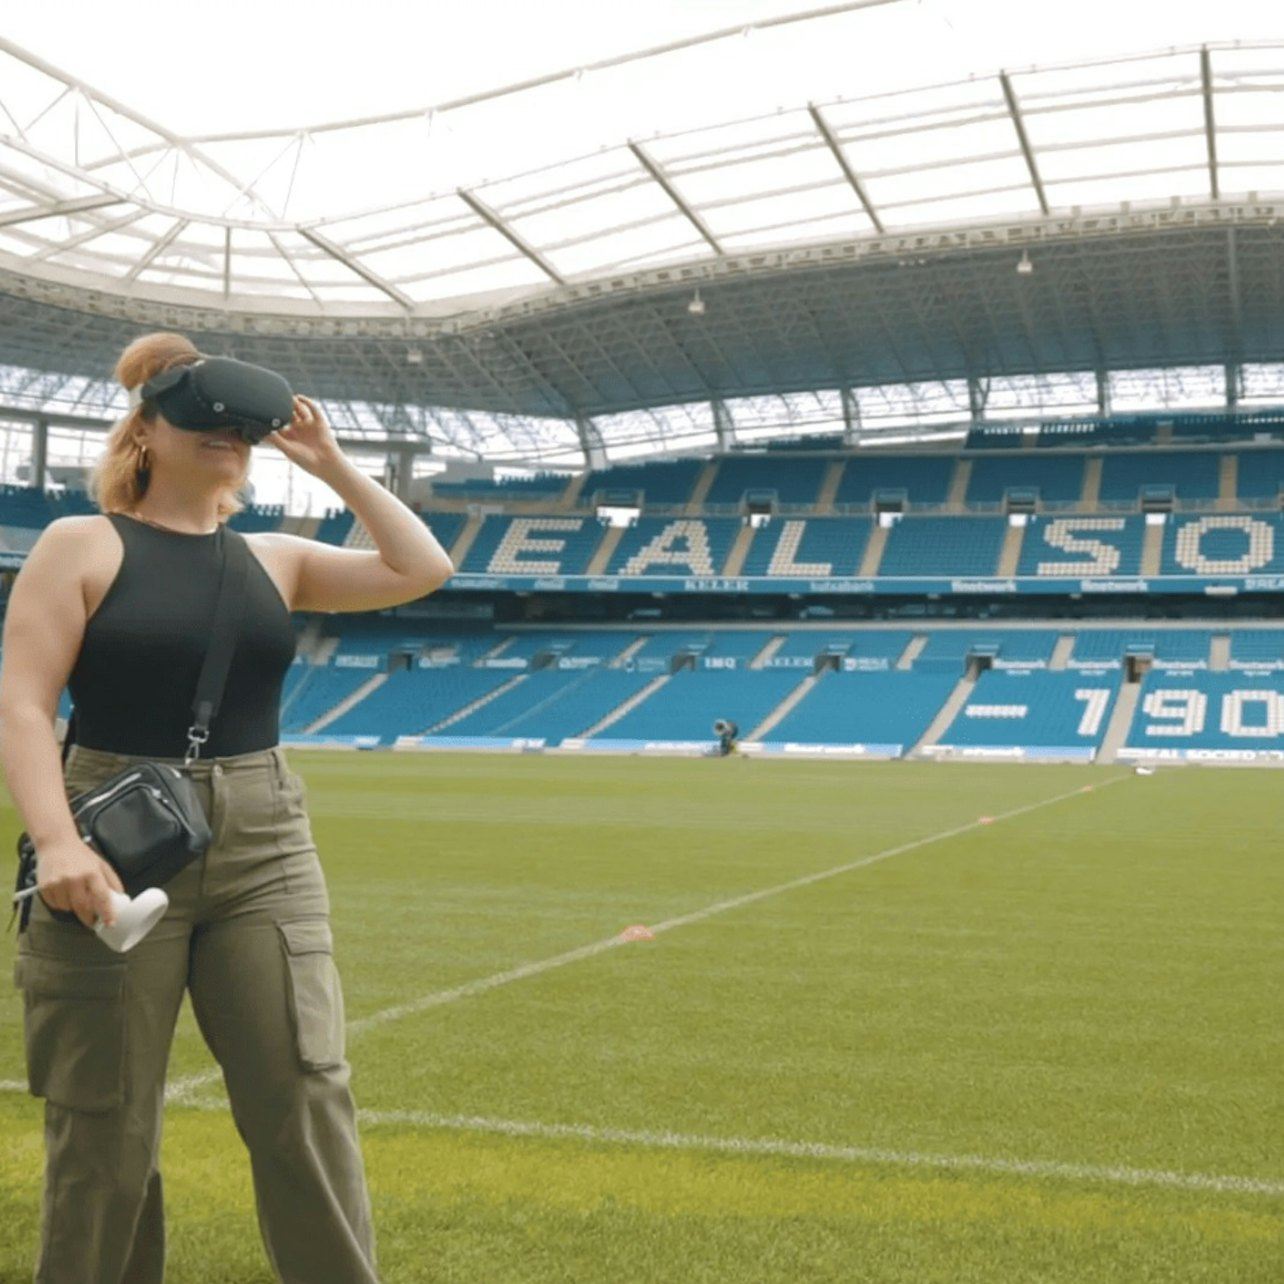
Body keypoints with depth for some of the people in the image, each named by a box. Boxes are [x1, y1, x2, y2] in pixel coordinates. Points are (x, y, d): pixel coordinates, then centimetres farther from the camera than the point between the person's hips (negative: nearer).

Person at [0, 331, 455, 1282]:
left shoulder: (272, 558, 11)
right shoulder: (81, 545, -1)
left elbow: (422, 570, 7)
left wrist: (332, 465, 5)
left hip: (266, 851, 4)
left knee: (309, 1106, 2)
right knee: (107, 1131, 5)